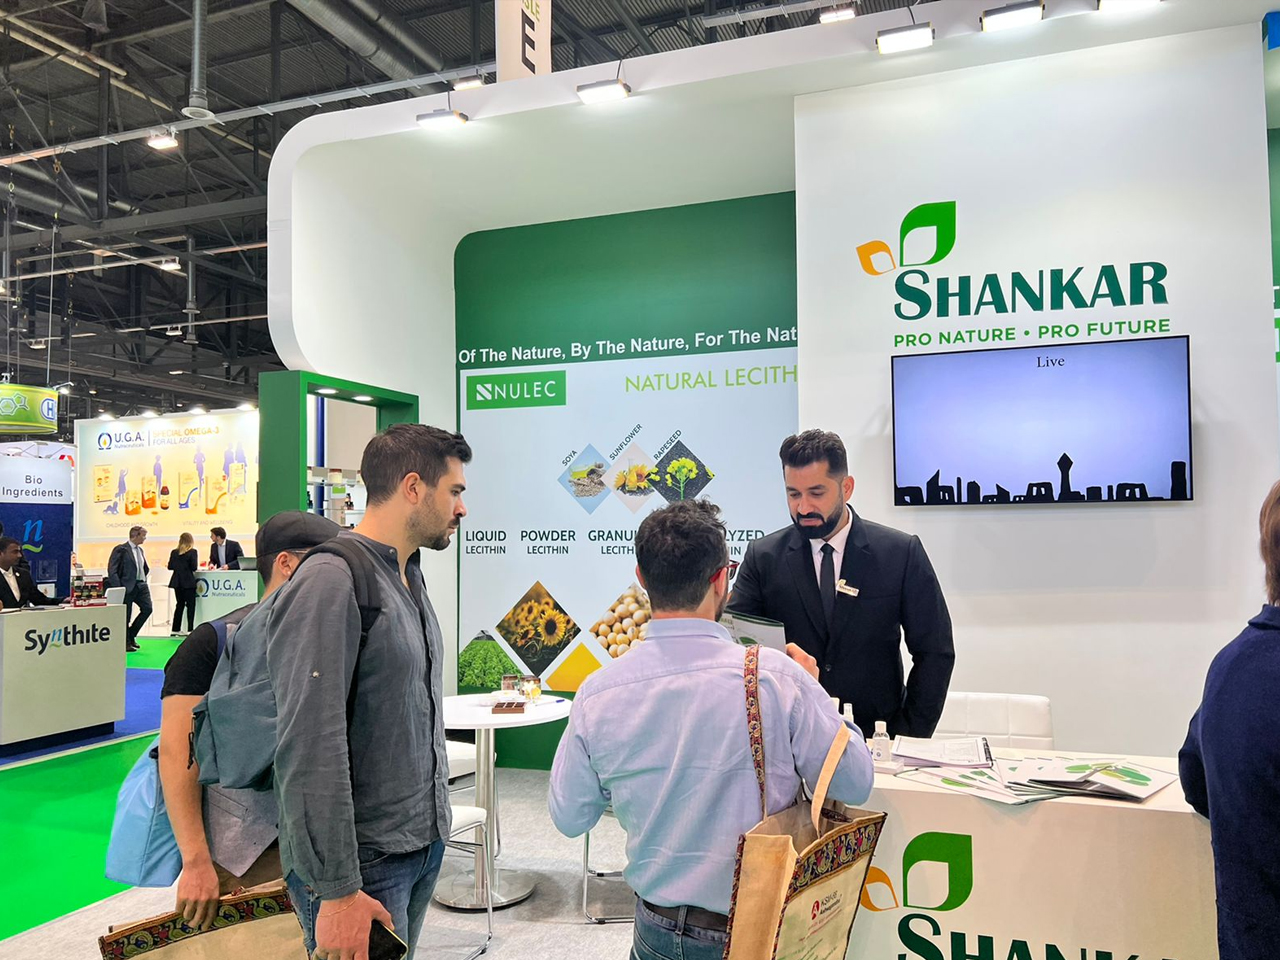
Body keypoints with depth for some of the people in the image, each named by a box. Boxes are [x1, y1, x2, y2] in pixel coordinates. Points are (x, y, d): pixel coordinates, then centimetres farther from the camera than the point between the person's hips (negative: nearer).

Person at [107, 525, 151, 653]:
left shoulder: (140, 550, 15)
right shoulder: (121, 549, -8)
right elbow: (112, 570, -12)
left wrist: (144, 580, 13)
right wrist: (118, 589, -17)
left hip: (141, 585, 7)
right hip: (127, 587, -7)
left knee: (147, 608, -5)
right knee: (125, 615, 1)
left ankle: (131, 635, 13)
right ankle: (126, 643, 14)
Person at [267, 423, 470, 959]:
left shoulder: (409, 579, 11)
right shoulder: (331, 583, -20)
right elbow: (310, 749, -24)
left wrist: (431, 827, 18)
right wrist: (336, 892, -23)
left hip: (425, 846, 9)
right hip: (365, 863, -8)